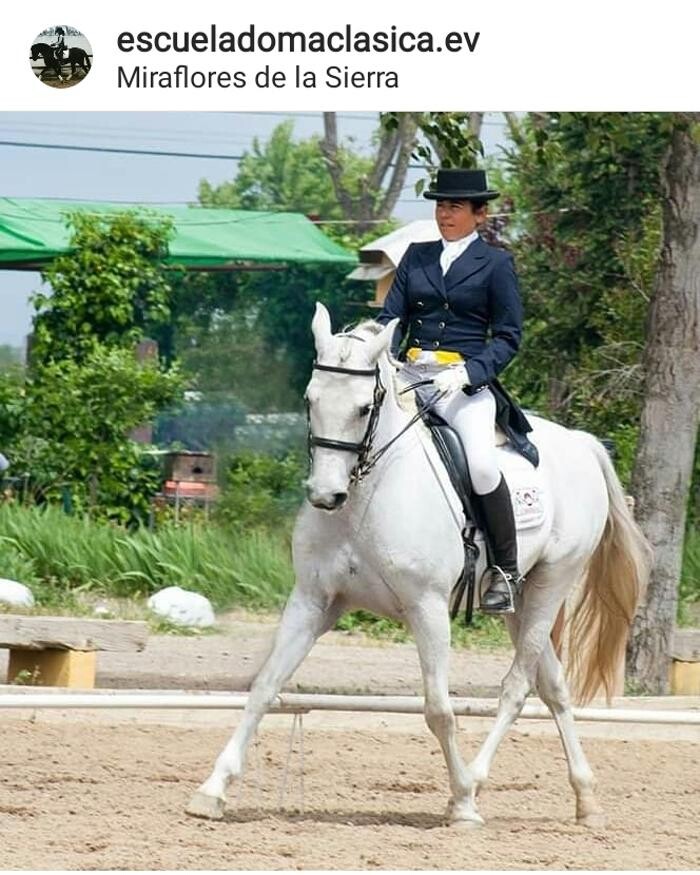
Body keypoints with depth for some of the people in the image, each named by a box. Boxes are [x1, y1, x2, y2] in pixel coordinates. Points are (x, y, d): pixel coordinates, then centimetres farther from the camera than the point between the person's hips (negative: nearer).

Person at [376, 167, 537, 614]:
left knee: (482, 463, -28)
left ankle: (506, 570, -14)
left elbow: (509, 336, 1)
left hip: (468, 381, -5)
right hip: (411, 376, 5)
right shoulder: (417, 256, 16)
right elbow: (391, 318, 12)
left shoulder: (496, 263, 4)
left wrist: (469, 372, -15)